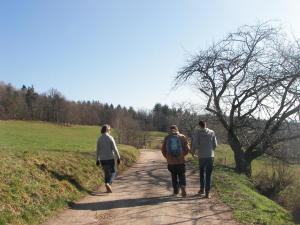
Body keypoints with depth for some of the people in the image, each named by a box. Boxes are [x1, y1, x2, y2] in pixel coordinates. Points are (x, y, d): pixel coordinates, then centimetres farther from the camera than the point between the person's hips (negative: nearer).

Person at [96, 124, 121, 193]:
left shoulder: (99, 139, 2)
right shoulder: (110, 138, -12)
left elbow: (98, 150, 5)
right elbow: (115, 149, -15)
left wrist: (97, 160, 12)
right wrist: (118, 157, -8)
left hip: (102, 159, 4)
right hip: (110, 159, -4)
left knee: (106, 173, 17)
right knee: (112, 173, 8)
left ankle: (108, 189, 17)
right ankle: (108, 184, -18)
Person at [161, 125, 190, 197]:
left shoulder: (167, 138, 1)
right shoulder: (182, 137, -1)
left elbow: (163, 149, 3)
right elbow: (187, 149, -3)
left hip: (171, 162, 1)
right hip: (180, 161, -1)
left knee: (174, 176, 18)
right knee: (182, 175, 9)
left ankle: (175, 190, 25)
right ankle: (183, 187, -16)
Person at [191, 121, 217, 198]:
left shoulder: (197, 132, -5)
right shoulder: (212, 132, 0)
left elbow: (195, 143, -10)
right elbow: (215, 144, 4)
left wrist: (193, 152, 7)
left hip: (201, 156, -1)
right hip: (210, 156, 1)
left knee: (202, 173, 19)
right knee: (208, 174, 5)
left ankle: (202, 189, 23)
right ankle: (207, 192, 3)